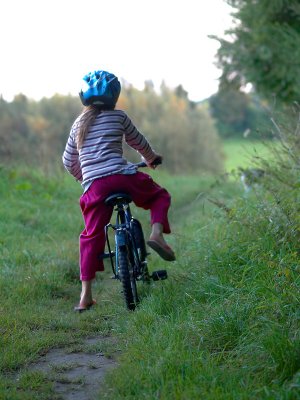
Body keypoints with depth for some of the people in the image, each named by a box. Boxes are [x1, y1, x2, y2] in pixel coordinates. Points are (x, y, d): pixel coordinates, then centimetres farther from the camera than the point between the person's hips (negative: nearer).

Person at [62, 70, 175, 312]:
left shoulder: (79, 124, 20)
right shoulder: (118, 117, 10)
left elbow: (68, 161, 25)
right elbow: (138, 142, 23)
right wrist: (151, 158, 44)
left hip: (94, 187, 3)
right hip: (123, 177, -3)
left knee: (92, 236, 10)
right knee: (160, 196, 22)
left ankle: (86, 295, 3)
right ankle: (157, 233, -7)